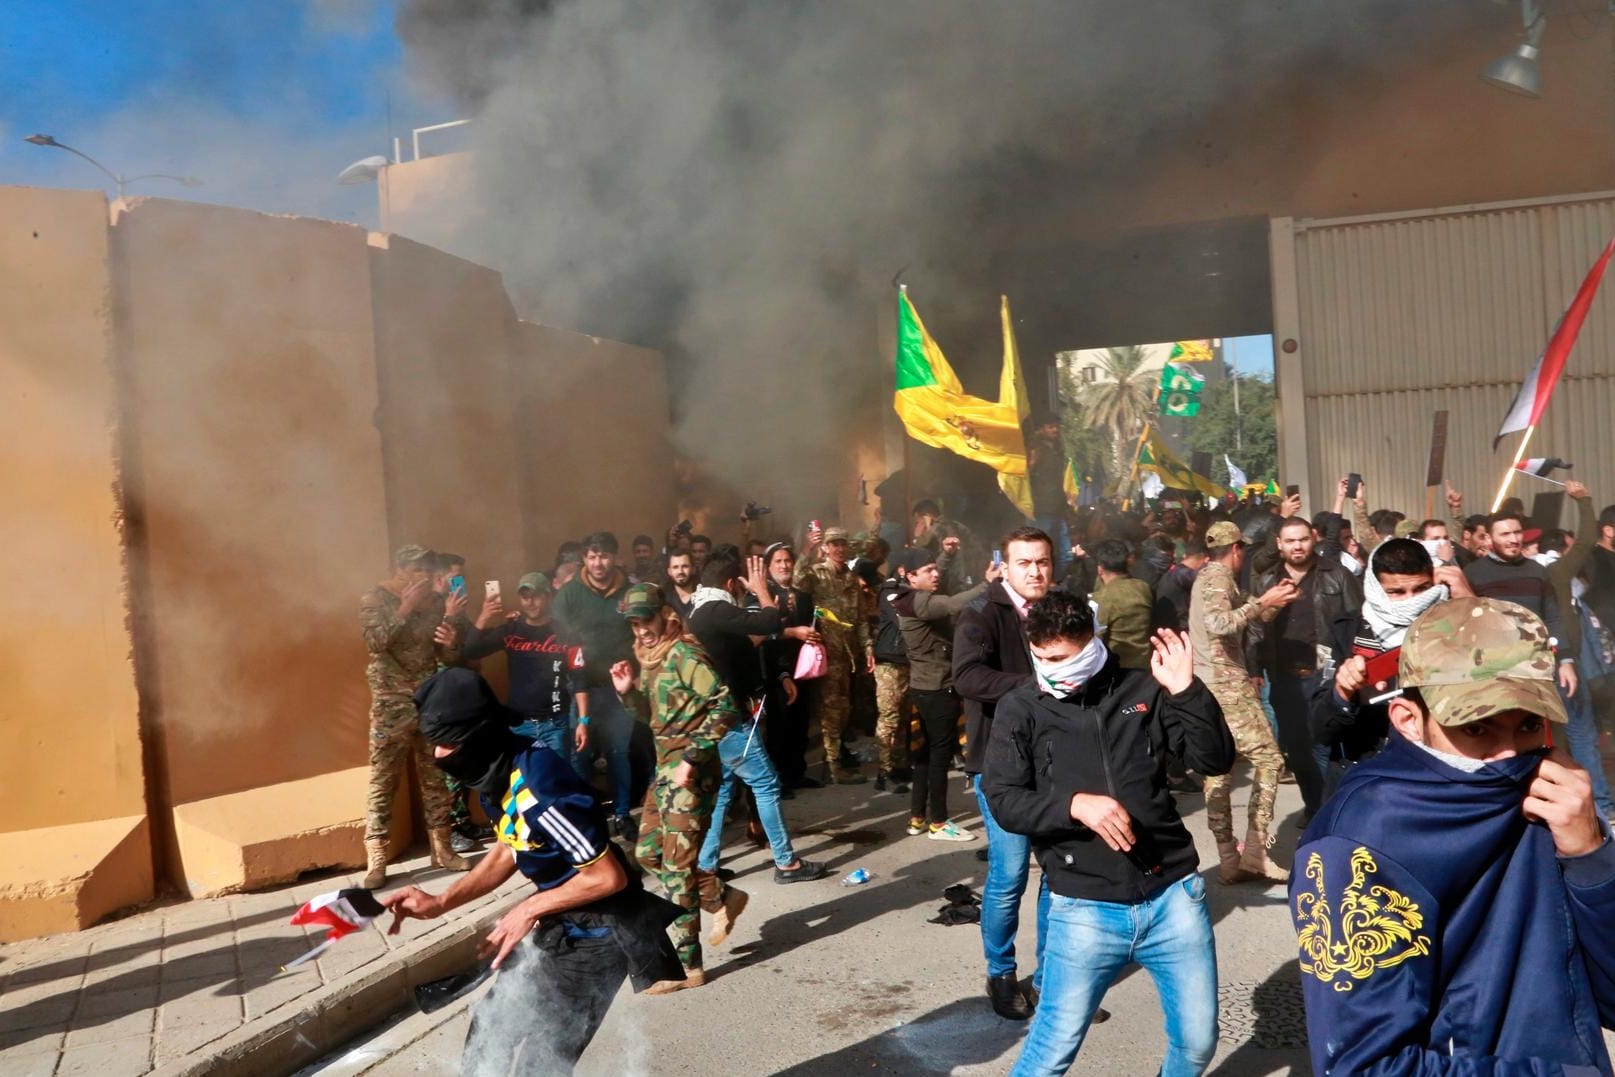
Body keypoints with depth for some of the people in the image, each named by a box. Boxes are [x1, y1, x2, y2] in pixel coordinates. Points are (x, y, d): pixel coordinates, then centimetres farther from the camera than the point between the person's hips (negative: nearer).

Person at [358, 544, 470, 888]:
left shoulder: (435, 602, 6)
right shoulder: (373, 599, -2)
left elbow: (449, 657, 5)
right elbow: (376, 641, -18)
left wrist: (449, 619, -9)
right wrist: (406, 608, -20)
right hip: (391, 704, -4)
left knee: (436, 778, 9)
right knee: (383, 780, -4)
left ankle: (442, 849, 18)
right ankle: (376, 860, -1)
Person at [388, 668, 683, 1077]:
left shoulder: (537, 788, -32)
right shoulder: (500, 772, -4)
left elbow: (609, 876, -26)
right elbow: (510, 852, 11)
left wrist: (531, 909, -16)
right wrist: (439, 903, 1)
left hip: (595, 926, -9)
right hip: (558, 919, 9)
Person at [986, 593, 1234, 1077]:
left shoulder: (1143, 690, 2)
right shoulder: (1020, 709, -2)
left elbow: (1215, 761, 0)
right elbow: (1003, 802, -8)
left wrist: (1187, 691, -14)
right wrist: (1075, 804, -23)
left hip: (1174, 895, 2)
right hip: (1086, 909, -2)